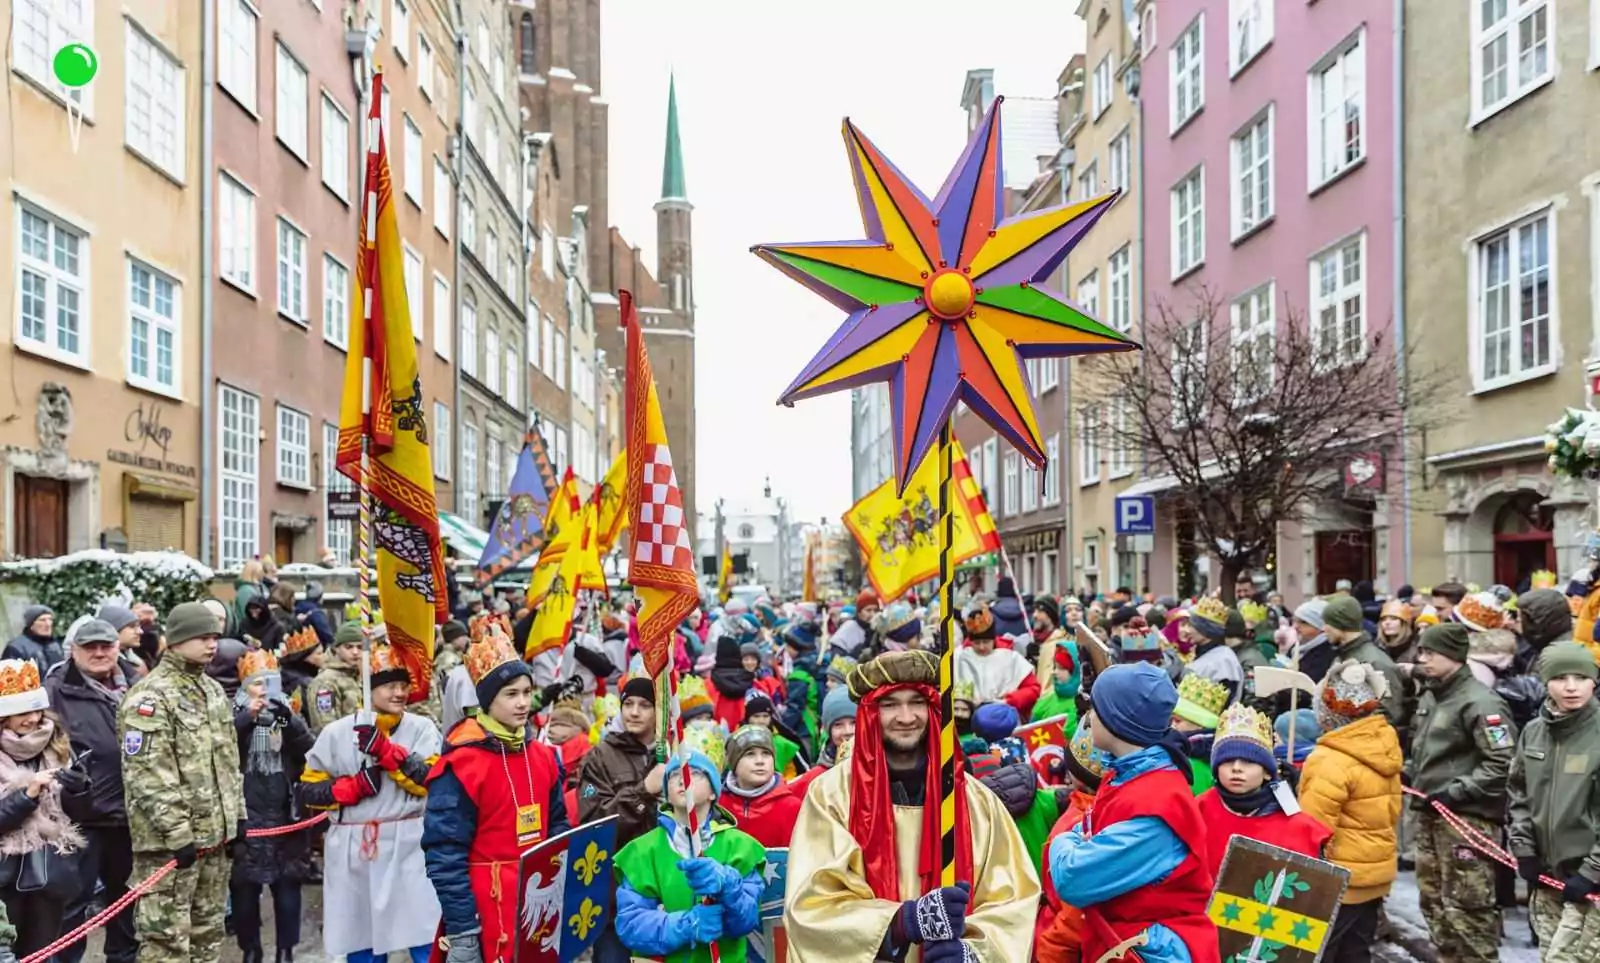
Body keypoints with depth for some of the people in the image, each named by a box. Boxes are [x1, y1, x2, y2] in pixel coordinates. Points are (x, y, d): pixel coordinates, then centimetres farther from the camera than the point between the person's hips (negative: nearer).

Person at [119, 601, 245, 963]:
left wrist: (237, 818, 16)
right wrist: (177, 834, -21)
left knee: (208, 933, 16)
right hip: (171, 841, -8)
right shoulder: (150, 696, -14)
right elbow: (147, 777, -20)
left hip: (215, 834, 8)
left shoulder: (213, 689, 14)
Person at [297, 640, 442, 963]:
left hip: (409, 848, -1)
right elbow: (308, 790, 7)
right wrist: (350, 788, -10)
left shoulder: (422, 728, 2)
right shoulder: (337, 732, 4)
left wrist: (386, 750, -18)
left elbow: (432, 782, -11)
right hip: (353, 852, 2)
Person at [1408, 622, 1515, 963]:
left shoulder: (1480, 702, -13)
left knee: (1466, 906, -8)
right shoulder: (1429, 696, 15)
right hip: (1429, 815, 9)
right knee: (1434, 900, 16)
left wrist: (1456, 792, -18)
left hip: (1466, 818, -9)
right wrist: (1408, 773, 12)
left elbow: (1502, 763, -19)